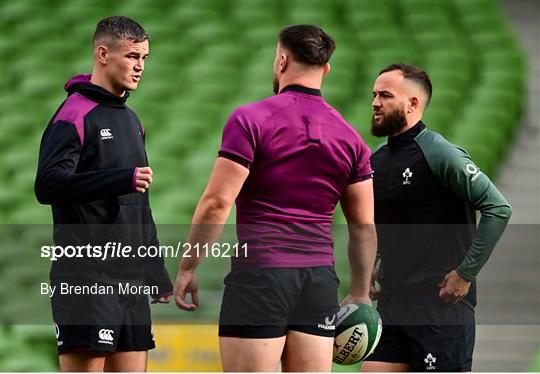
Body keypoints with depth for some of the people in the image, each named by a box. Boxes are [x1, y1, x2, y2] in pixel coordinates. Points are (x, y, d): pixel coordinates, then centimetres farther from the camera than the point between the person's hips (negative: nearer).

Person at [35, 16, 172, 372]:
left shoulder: (131, 120, 19)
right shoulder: (75, 114, -8)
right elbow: (47, 184, -22)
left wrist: (156, 273, 21)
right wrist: (123, 179, -27)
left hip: (132, 276, 8)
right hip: (86, 278, -8)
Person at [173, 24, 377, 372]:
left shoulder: (250, 119, -5)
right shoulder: (349, 137, 10)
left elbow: (216, 203, -10)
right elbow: (364, 225, 11)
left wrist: (187, 268, -2)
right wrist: (360, 294, 18)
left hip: (259, 274, -5)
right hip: (320, 278, 5)